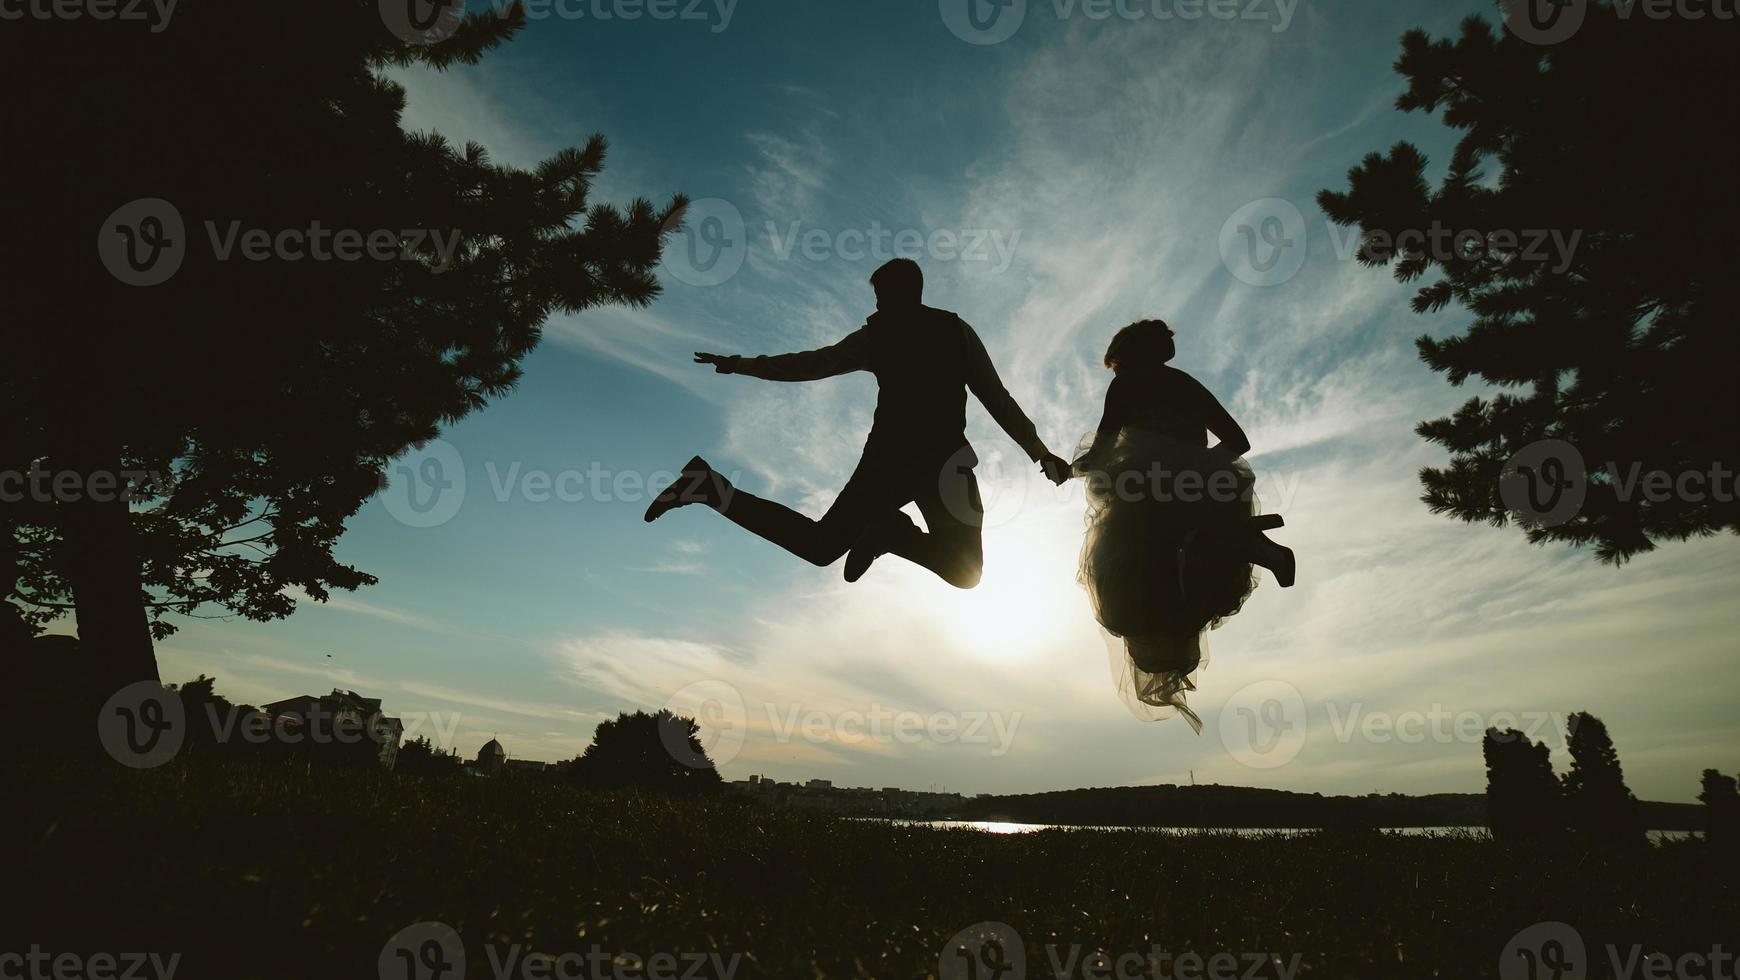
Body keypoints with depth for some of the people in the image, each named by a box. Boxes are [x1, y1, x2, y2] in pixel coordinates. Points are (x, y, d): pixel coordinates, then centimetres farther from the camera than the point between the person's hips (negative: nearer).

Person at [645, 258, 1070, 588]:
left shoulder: (875, 335, 12)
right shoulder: (956, 330, 11)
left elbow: (808, 365, 13)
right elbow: (997, 399, 6)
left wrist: (738, 364, 24)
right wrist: (1039, 451, 10)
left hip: (886, 457, 2)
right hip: (944, 460, -2)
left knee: (818, 543, 12)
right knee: (966, 571, 8)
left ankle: (716, 490, -6)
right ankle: (895, 534, -21)